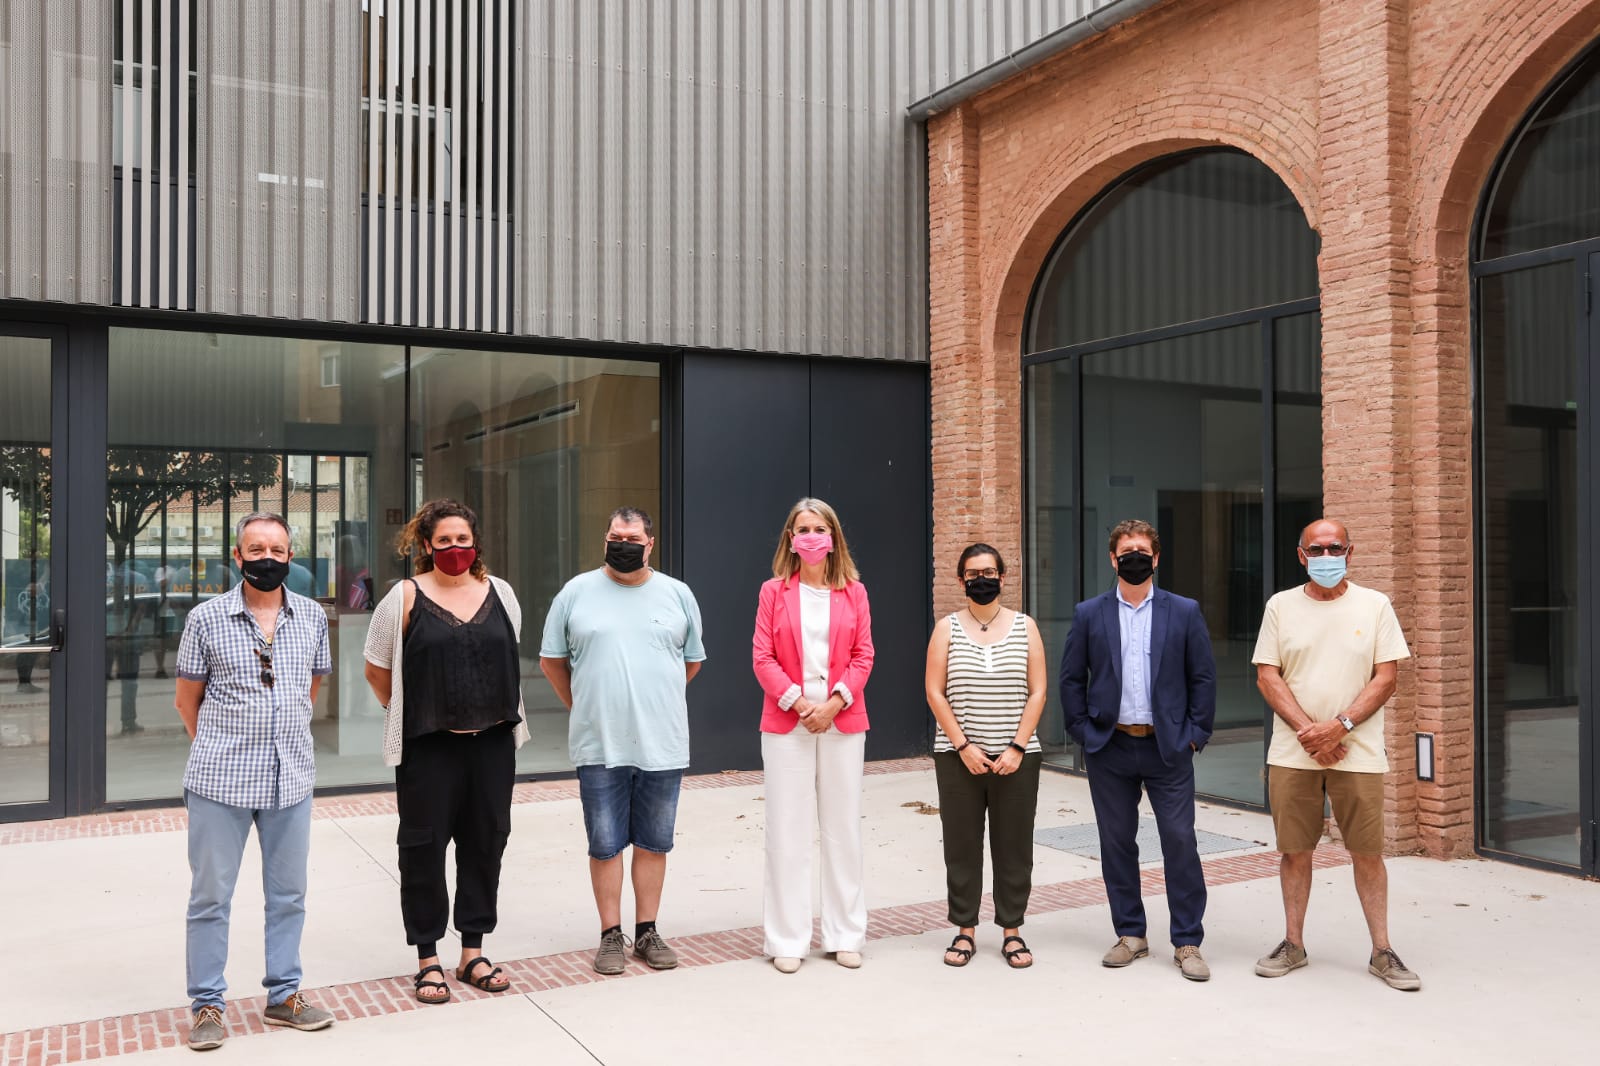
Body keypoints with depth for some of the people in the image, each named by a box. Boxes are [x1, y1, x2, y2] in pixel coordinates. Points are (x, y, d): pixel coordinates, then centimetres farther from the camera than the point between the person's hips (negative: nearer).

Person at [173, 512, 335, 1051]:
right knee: (210, 895, 5)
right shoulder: (206, 618, -2)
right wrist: (220, 748, 9)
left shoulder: (312, 617, 5)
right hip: (220, 780, -3)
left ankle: (284, 994, 25)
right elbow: (187, 699, 6)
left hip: (291, 778, 3)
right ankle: (207, 1005, 17)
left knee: (288, 893, 11)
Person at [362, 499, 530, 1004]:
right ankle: (427, 959, 17)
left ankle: (472, 952, 24)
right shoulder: (405, 598, -4)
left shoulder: (500, 593, 6)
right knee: (424, 847, 3)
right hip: (429, 747, -3)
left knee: (486, 841, 10)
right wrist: (410, 714, 5)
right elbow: (377, 672, 2)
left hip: (492, 741, 4)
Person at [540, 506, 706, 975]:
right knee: (605, 845, 6)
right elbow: (551, 660, 9)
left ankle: (647, 932, 22)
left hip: (662, 745, 1)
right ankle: (611, 935, 18)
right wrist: (584, 707, 9)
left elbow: (692, 661, 15)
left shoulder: (677, 594, 5)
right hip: (599, 746, -1)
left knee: (653, 844, 10)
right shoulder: (577, 591, 2)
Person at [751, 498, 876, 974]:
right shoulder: (773, 592, 3)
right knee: (787, 831, 2)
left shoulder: (854, 592, 6)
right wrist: (798, 702, -13)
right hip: (786, 721, -1)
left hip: (843, 722, 1)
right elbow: (762, 657, -2)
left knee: (843, 828, 8)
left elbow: (863, 656, 2)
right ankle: (788, 939, 12)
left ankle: (845, 935, 20)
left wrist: (835, 701, -11)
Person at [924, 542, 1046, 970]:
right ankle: (964, 930, 16)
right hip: (958, 756, 0)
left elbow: (1037, 691, 1)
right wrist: (963, 746, -9)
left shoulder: (1025, 627, 5)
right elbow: (935, 692, -2)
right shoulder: (947, 629, 3)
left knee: (1013, 846, 5)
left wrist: (1017, 748, -8)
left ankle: (1012, 931, 16)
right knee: (961, 845, 5)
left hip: (1016, 757, 0)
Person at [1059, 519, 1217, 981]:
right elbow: (1071, 678, 7)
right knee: (1117, 843, 8)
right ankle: (1130, 935, 21)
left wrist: (1196, 733, -2)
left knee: (1180, 842, -2)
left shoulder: (1184, 612, 3)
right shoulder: (1089, 614, 4)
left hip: (1168, 748, -1)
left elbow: (1203, 676, 4)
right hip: (1109, 750, 1)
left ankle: (1188, 942, 8)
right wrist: (1083, 731, 1)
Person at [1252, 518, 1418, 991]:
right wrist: (1306, 729, -10)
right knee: (1295, 849, 7)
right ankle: (1293, 943, 20)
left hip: (1358, 752, -1)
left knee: (1368, 851, 3)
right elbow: (1267, 675, 1)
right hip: (1292, 752, 1)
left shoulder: (1374, 605, 3)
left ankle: (1382, 952, 15)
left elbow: (1386, 677, -2)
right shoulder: (1280, 606, 5)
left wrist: (1339, 726, -13)